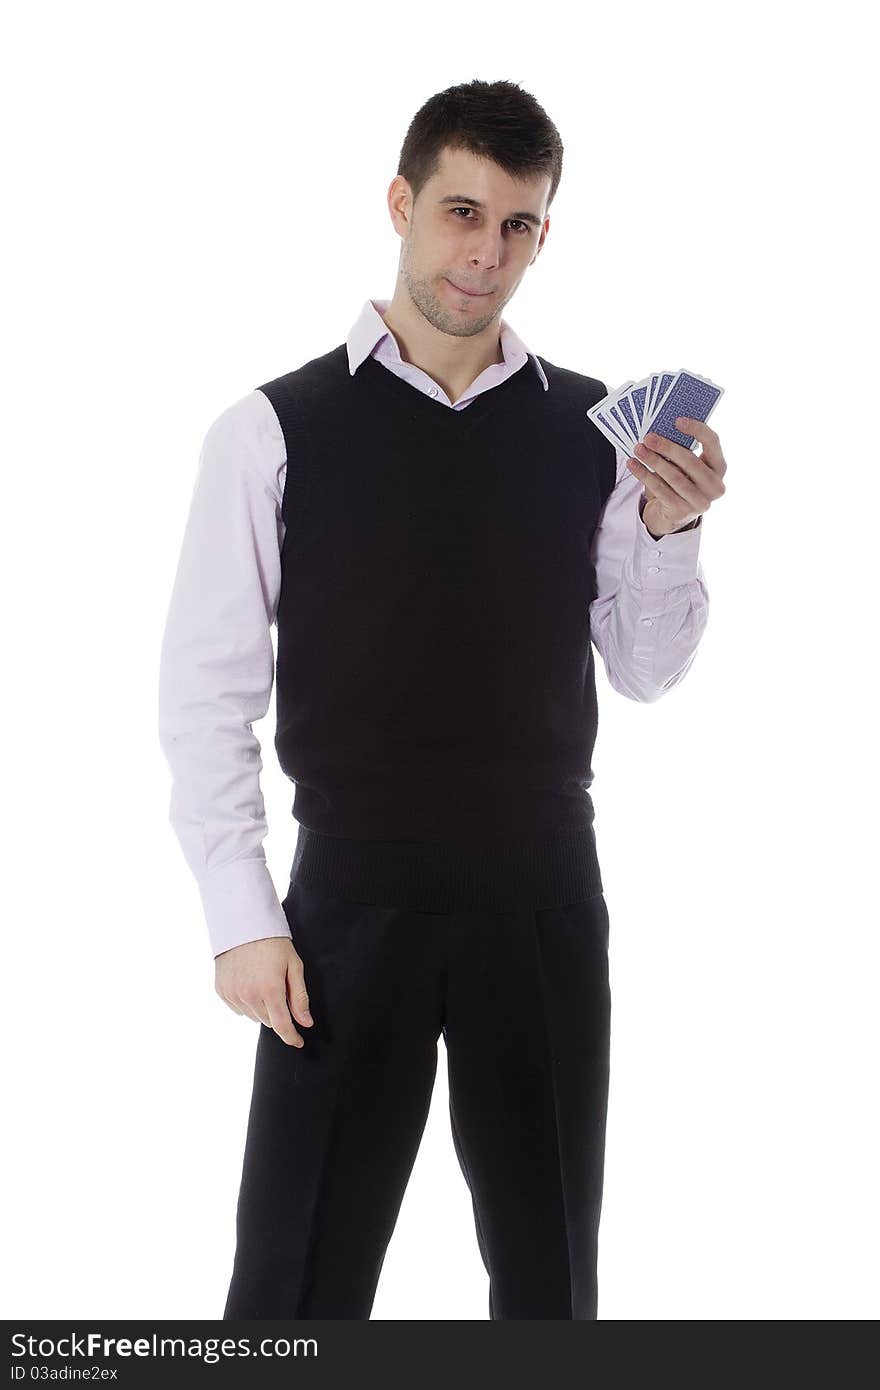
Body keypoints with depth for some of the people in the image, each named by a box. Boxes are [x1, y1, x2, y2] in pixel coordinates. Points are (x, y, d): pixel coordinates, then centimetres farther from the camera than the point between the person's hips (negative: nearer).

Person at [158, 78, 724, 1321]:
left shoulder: (596, 433, 4)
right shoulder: (276, 429, -3)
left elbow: (647, 672, 8)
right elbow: (205, 693, -2)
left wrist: (670, 530, -10)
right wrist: (242, 920, -7)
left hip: (545, 891, 2)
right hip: (352, 892, -2)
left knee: (550, 1275, 13)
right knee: (298, 1279, 2)